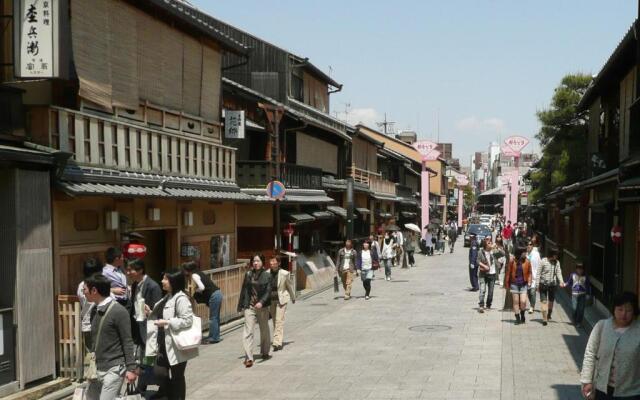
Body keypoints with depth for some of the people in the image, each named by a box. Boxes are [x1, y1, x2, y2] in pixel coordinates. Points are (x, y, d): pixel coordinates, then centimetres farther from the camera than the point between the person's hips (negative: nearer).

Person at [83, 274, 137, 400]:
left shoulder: (118, 311, -13)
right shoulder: (95, 310, 10)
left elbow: (127, 342, -12)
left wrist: (131, 368, -14)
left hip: (113, 369, -8)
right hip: (96, 369, 8)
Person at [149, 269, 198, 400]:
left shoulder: (181, 298, -17)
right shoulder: (167, 297, 12)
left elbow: (188, 320, -25)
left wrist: (167, 322, -25)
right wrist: (151, 314, 5)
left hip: (177, 346, -9)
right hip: (164, 344, 9)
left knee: (177, 376, 5)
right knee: (159, 373, 11)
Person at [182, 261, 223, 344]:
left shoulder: (194, 275, -11)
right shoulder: (198, 273, 16)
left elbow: (201, 287, -22)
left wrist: (195, 292, -4)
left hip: (214, 296, -10)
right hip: (217, 294, 10)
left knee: (213, 318, -2)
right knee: (215, 317, 16)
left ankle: (213, 338, 4)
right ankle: (216, 337, 24)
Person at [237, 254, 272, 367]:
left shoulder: (267, 275, -1)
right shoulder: (248, 274, 5)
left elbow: (268, 291, -9)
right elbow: (244, 290, 11)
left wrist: (261, 302, -25)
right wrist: (241, 306, 11)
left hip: (262, 307, 0)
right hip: (249, 307, 1)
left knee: (264, 330, 14)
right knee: (248, 331, -9)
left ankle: (265, 353, 34)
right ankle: (248, 358, -13)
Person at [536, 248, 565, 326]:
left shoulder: (557, 262, 4)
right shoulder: (543, 261, -7)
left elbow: (559, 273, 0)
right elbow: (538, 273, -4)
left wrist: (561, 281, -18)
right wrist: (537, 284, -7)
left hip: (553, 284, 4)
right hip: (543, 284, -4)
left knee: (551, 300, 15)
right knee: (544, 301, -5)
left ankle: (549, 315, 37)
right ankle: (544, 319, -3)